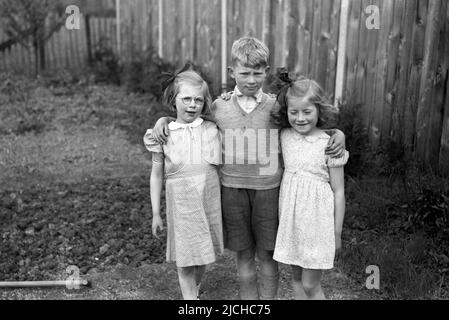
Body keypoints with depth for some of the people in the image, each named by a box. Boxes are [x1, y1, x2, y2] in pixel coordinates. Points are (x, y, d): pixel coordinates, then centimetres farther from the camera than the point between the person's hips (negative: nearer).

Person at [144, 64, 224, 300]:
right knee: (185, 261, 3)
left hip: (209, 203, 2)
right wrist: (156, 213, 4)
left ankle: (194, 288, 44)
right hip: (180, 206, -2)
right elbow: (157, 175, 4)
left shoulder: (212, 130, 1)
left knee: (204, 257, 16)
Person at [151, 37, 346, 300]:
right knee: (244, 256, 13)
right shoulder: (219, 107, 1)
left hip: (268, 190, -1)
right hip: (232, 189, 1)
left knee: (267, 255, 10)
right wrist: (164, 120, 0)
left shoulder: (277, 106, -2)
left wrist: (338, 133, -10)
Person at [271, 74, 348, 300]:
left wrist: (337, 233, -3)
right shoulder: (285, 137, -1)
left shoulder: (329, 145, -13)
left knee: (310, 286, 3)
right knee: (296, 278, 17)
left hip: (317, 221, -4)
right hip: (290, 217, 5)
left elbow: (338, 192, -7)